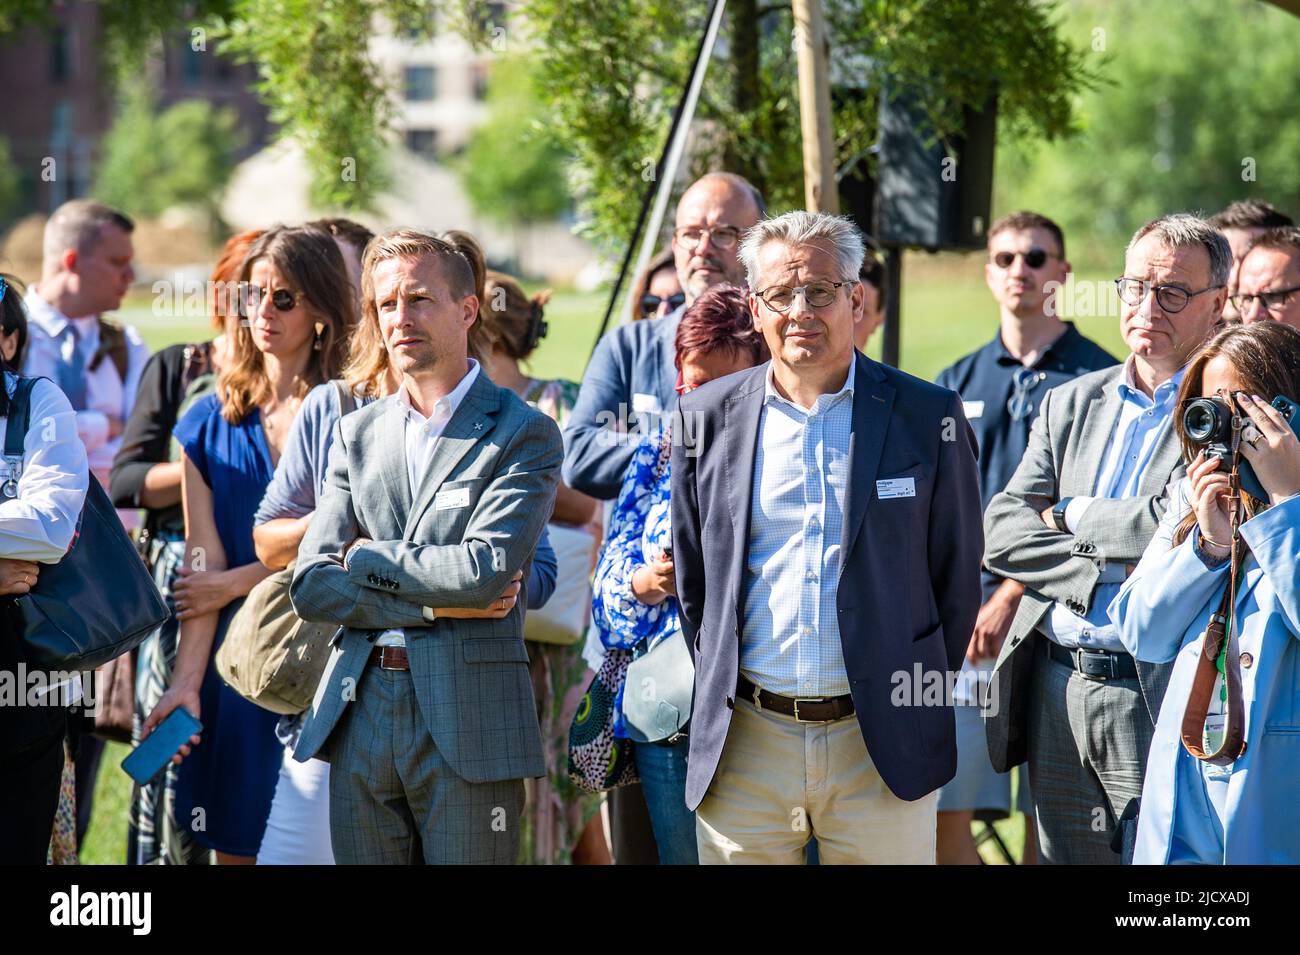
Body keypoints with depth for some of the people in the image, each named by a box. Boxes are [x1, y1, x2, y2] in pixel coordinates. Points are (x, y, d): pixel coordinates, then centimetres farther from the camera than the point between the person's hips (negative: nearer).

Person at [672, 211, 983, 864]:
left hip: (883, 747, -1)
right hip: (745, 746, 2)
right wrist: (720, 691, 12)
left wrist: (920, 699, 7)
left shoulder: (928, 416, 1)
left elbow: (958, 576, 6)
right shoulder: (709, 417, 6)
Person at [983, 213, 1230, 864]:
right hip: (1057, 692, 6)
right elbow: (1001, 534, 5)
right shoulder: (1069, 405, 14)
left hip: (1161, 700, -6)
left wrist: (1072, 516, -2)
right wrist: (1102, 575, -10)